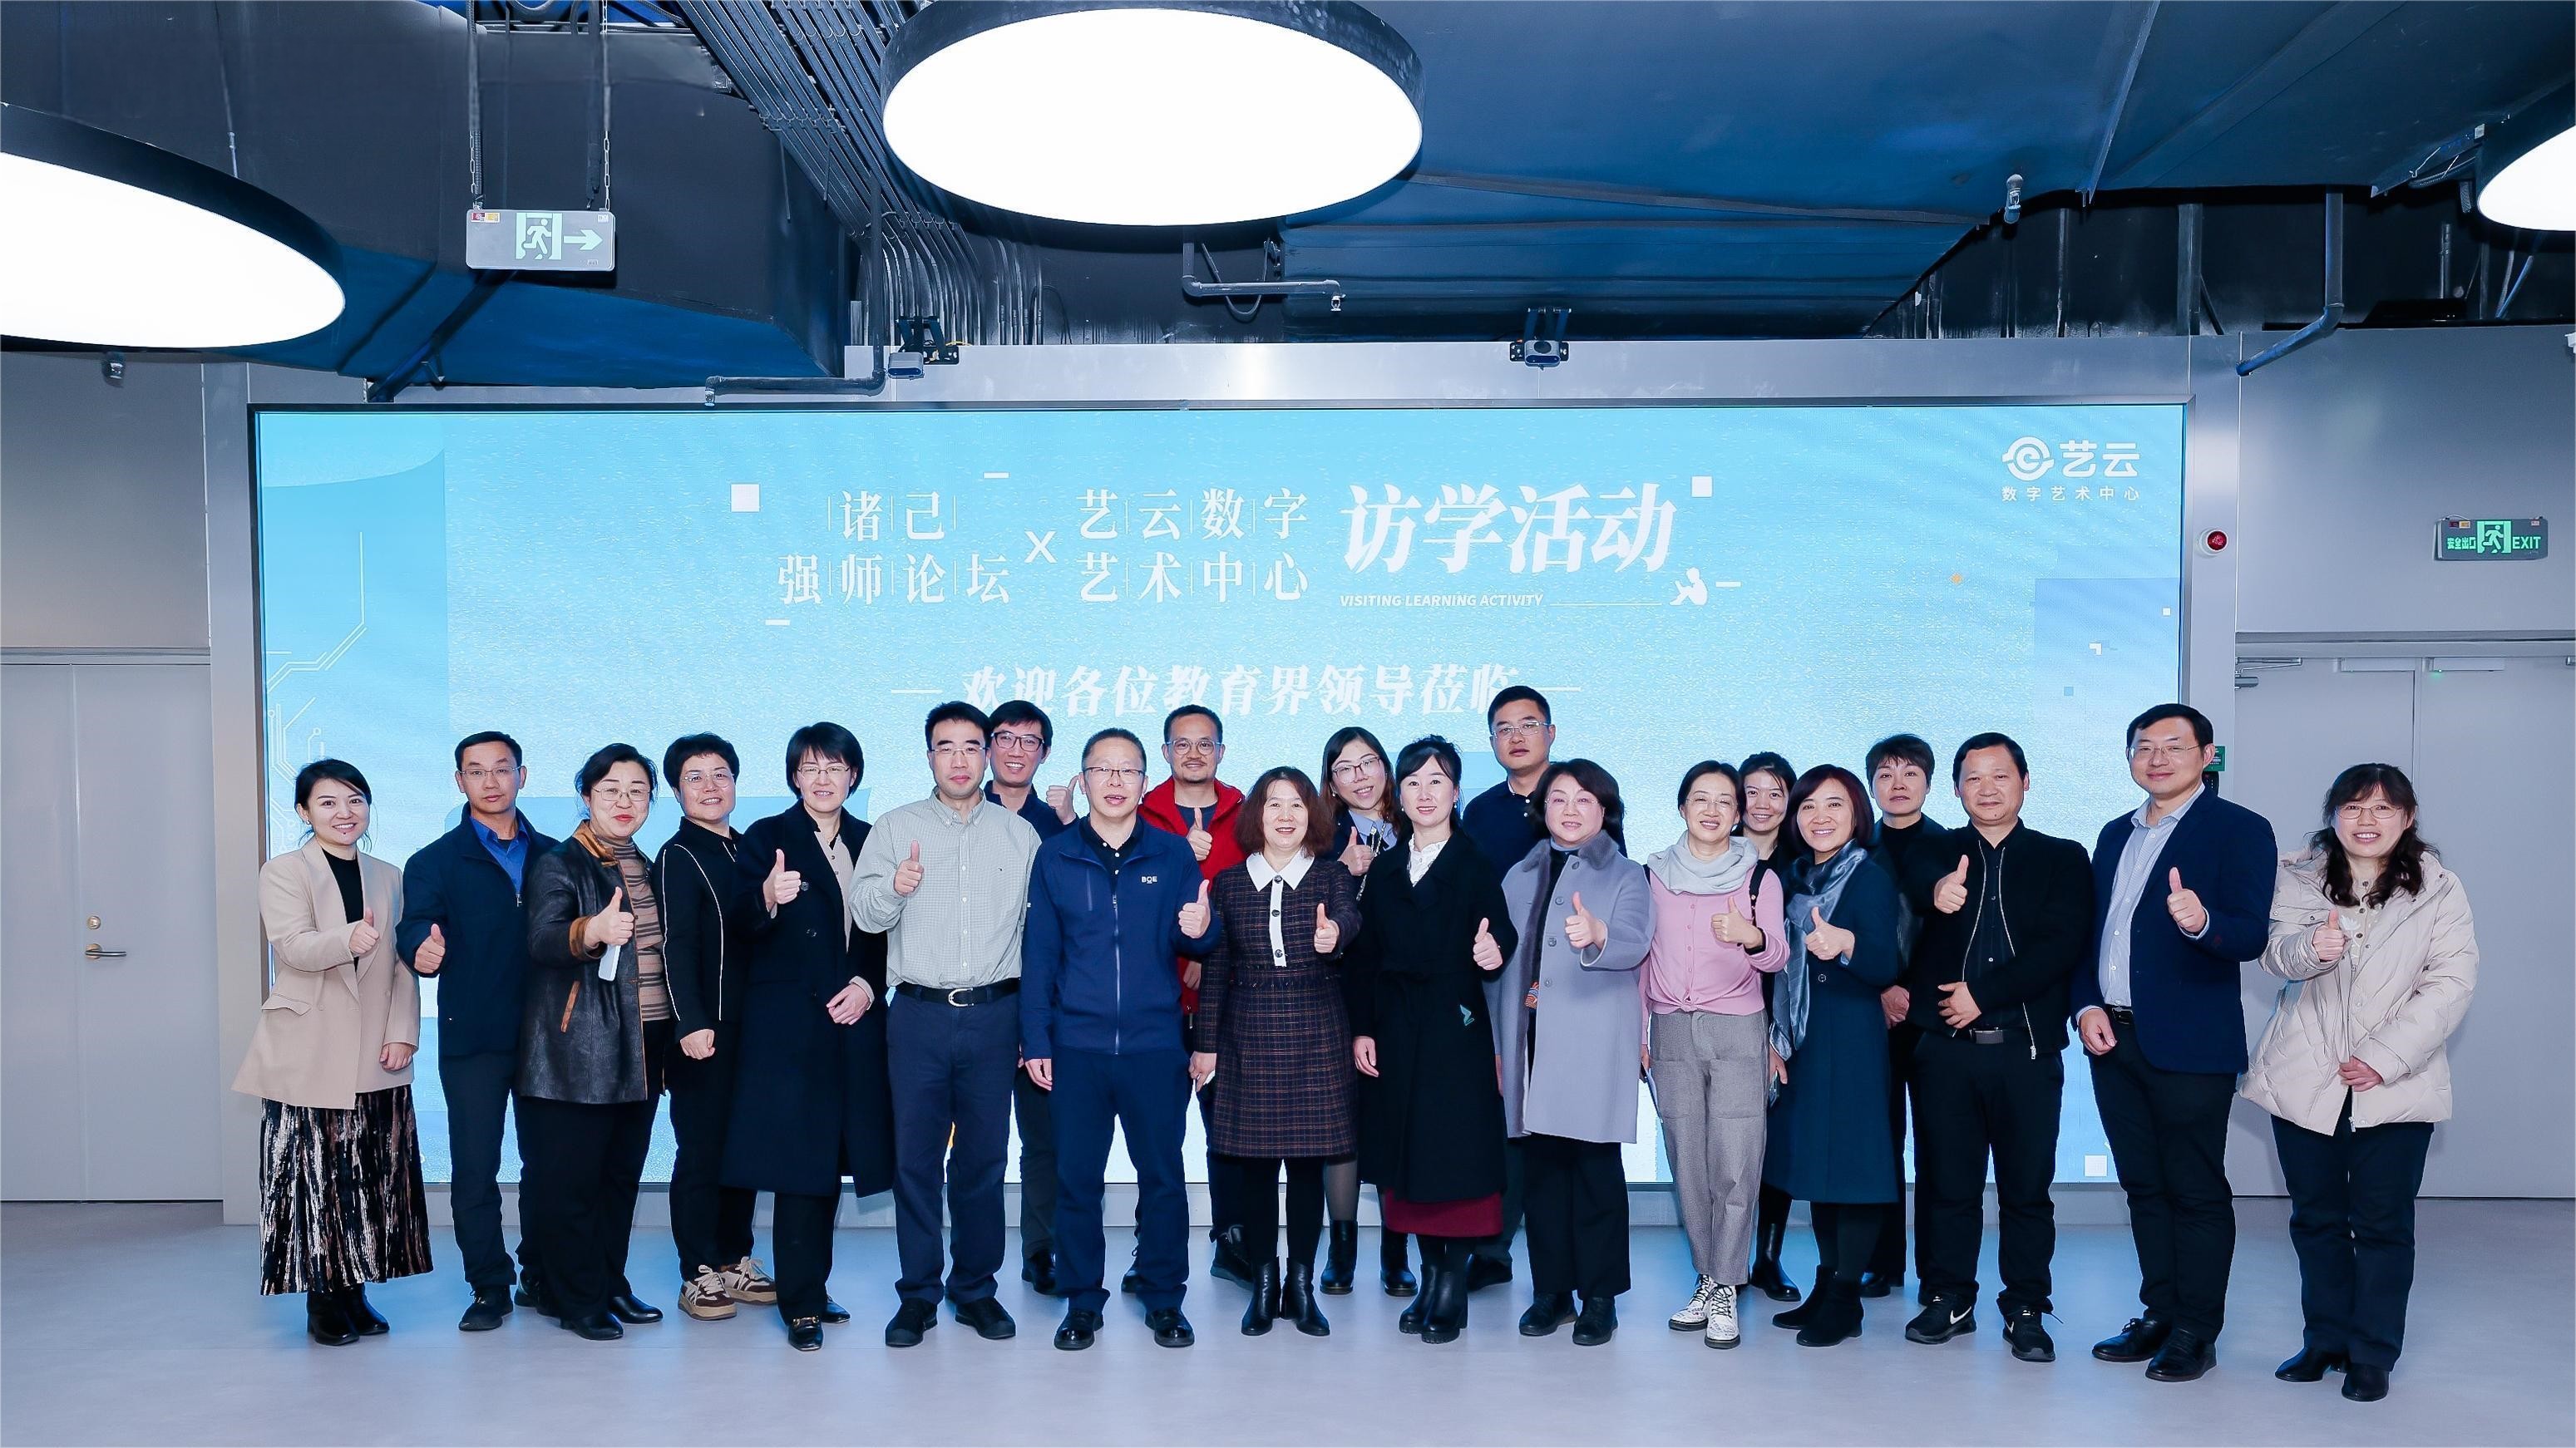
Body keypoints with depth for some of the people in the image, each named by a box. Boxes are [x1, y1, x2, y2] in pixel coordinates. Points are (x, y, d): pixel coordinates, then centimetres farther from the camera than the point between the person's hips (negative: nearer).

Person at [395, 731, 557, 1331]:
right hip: (472, 1037, -2)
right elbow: (415, 929, -11)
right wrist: (422, 950, -32)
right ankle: (489, 1285, 14)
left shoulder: (553, 855, 11)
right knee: (474, 1165, 1)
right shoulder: (435, 862, 4)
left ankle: (542, 1275, 22)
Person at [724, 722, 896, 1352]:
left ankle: (811, 1288, 23)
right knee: (800, 1162, -5)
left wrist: (867, 985, -4)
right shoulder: (766, 838, -2)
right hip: (788, 1025, -4)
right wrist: (769, 901, -33)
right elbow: (745, 935, -13)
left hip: (854, 1023, 4)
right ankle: (802, 1305, 4)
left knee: (830, 1158, 10)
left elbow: (884, 934, 12)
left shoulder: (869, 841, 10)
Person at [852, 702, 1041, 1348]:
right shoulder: (895, 828, 5)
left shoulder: (1020, 834, 7)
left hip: (995, 1015, 1)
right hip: (918, 1015, -1)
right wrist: (893, 888, -25)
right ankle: (918, 1294, 16)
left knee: (984, 1158, 8)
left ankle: (976, 1288, 21)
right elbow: (864, 914, -3)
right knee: (916, 1157, 4)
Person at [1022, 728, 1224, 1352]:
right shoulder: (1054, 857, 4)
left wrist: (1203, 929, -19)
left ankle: (1164, 1300, 20)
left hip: (1155, 1045, 0)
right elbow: (1039, 954, 5)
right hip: (1077, 1046, 0)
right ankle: (1081, 1302, 20)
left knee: (1162, 1174, 5)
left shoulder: (1173, 855, 4)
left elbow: (1201, 944, 5)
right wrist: (1035, 1040, 1)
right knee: (1076, 1176, 5)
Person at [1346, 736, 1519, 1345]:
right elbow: (1365, 957, 10)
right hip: (1395, 1033, 4)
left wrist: (1493, 951, -37)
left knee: (1456, 1156, -2)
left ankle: (1453, 1291, 9)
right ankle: (1431, 1276, 21)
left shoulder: (1475, 866, -1)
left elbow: (1498, 929, -14)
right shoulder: (1384, 868, 10)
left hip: (1457, 1029, -4)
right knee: (1408, 1156, 8)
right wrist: (1361, 1029, 4)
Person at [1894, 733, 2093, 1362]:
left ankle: (2025, 1310, 18)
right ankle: (1949, 1298, 20)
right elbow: (1919, 882, -16)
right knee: (1946, 1181, 8)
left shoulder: (2063, 859, 7)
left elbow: (2065, 944, -6)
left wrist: (1983, 993, -13)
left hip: (2028, 1049, -1)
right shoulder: (1934, 851, 9)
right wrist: (1939, 890, -41)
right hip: (1945, 1046, 1)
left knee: (2027, 1186, 6)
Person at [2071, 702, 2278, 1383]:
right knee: (2144, 1186, 14)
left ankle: (2197, 1332, 13)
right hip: (2114, 1040, 6)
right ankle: (2159, 1315, 25)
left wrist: (2201, 921, -36)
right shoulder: (2116, 835, 15)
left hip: (2190, 1045, -6)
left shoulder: (2239, 830, -5)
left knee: (2197, 1191, 2)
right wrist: (2086, 1006, 2)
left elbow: (2249, 937, -15)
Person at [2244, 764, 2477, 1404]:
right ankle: (2326, 1339, 26)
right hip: (2304, 1080, 2)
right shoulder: (2300, 877, 1)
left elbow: (2450, 984, -7)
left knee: (2382, 1223, 4)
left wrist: (2384, 1057, -16)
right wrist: (2312, 947, -35)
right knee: (2316, 1217, 12)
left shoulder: (2437, 888, -2)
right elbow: (2277, 954, -10)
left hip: (2394, 1087, -2)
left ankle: (2373, 1355, 15)